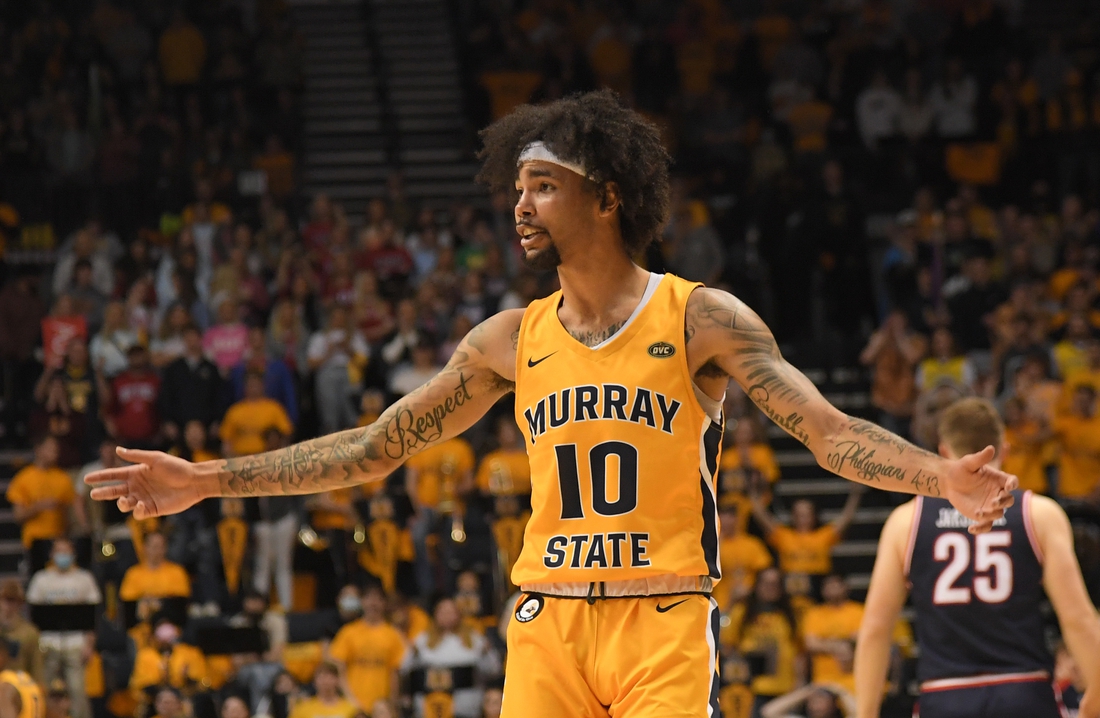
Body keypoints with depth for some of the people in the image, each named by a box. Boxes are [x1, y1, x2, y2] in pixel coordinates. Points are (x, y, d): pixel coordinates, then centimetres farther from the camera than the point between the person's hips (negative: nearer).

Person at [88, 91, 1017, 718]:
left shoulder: (701, 319, -2)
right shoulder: (512, 340, 9)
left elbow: (829, 430, -8)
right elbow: (375, 447, 13)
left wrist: (941, 476, -27)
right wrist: (207, 482, 9)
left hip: (665, 618, -4)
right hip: (549, 620, 4)